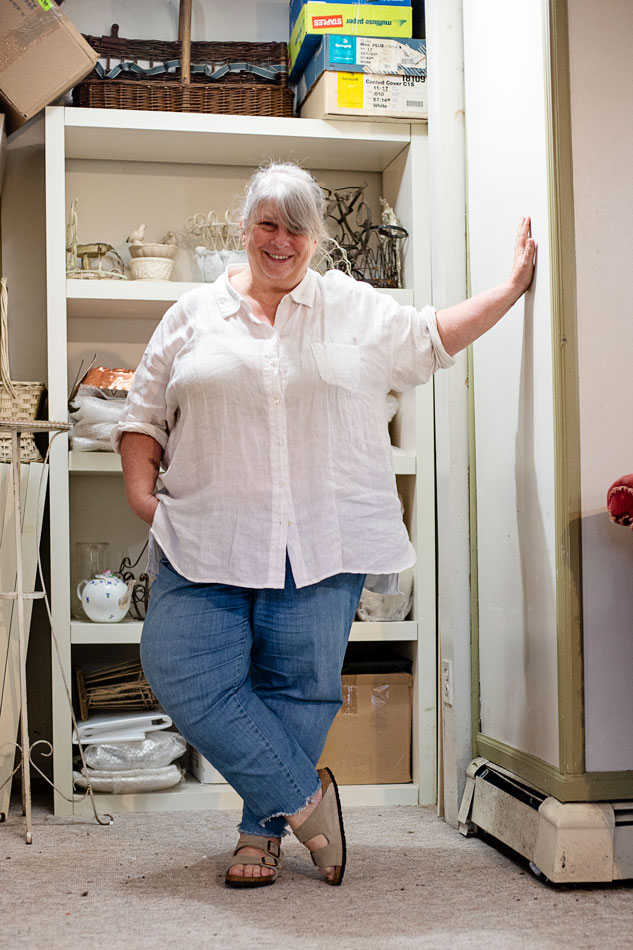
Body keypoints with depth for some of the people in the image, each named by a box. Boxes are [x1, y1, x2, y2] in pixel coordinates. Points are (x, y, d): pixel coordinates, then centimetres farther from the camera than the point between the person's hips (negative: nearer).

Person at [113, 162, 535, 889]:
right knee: (184, 672, -9)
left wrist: (512, 286, 17)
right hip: (209, 539, 1)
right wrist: (141, 490, 1)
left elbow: (433, 337, 20)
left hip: (322, 541, -1)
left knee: (299, 686, 0)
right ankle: (305, 797, 4)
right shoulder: (194, 314, 12)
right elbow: (145, 412, 14)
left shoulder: (357, 309, 11)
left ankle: (264, 830, 17)